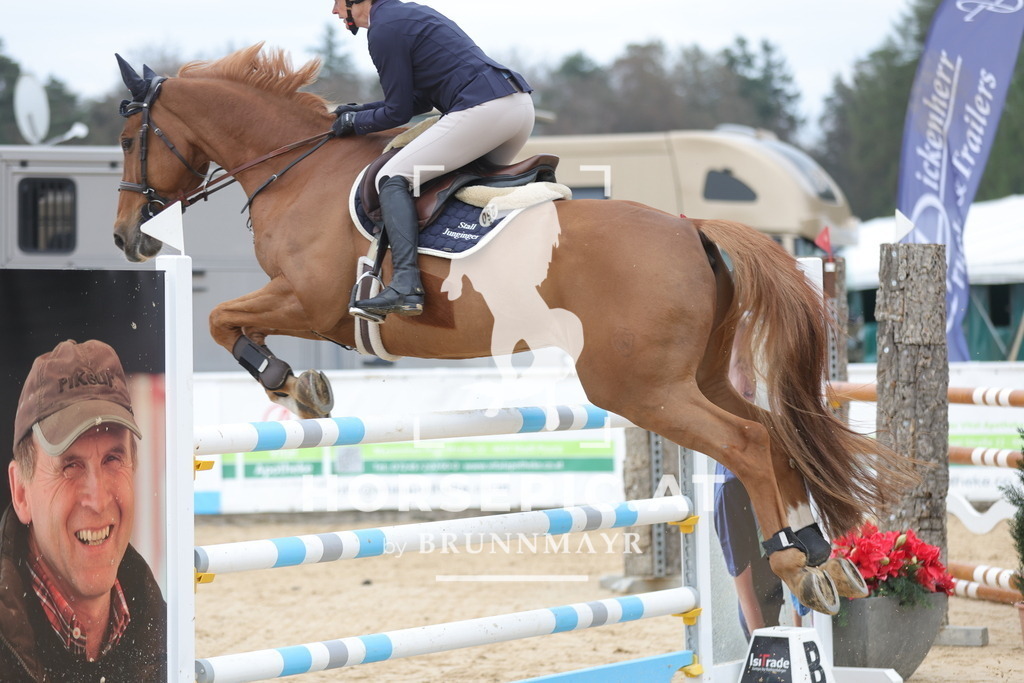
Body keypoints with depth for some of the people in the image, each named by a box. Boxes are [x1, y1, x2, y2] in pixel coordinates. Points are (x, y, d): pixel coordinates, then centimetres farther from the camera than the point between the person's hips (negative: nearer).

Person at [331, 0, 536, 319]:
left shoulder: (383, 29, -3)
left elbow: (398, 113, -1)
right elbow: (420, 99, 29)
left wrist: (355, 122, 16)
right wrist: (362, 110, 30)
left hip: (482, 110, -10)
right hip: (522, 104, 10)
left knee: (393, 178, -8)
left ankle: (405, 286, -24)